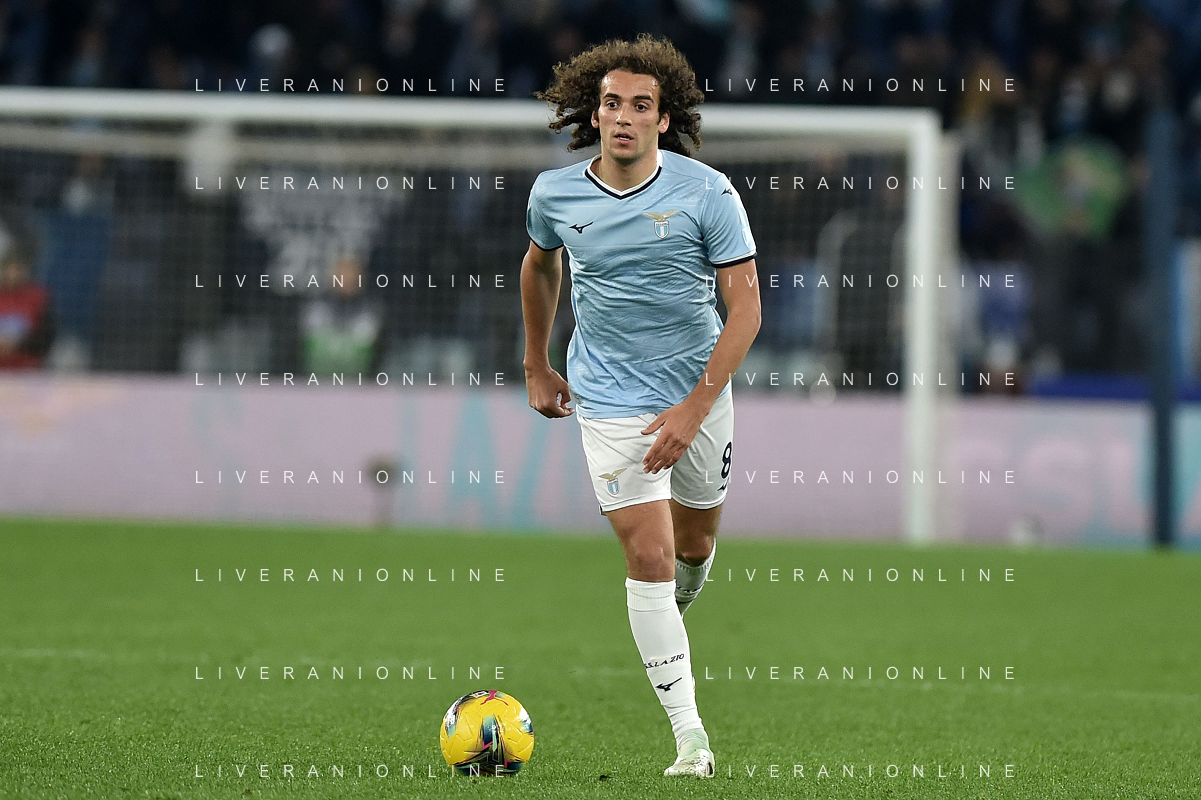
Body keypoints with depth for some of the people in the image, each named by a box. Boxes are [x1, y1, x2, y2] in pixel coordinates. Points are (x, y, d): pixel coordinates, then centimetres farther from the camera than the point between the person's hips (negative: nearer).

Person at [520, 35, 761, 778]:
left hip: (699, 389, 1)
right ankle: (690, 736, -14)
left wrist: (695, 408, -21)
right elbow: (540, 263, 18)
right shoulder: (555, 193, -6)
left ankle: (669, 625, 53)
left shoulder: (707, 192, -13)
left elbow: (745, 306, -14)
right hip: (610, 400, -1)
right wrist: (536, 365, 22)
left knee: (695, 543, 17)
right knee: (648, 554, -13)